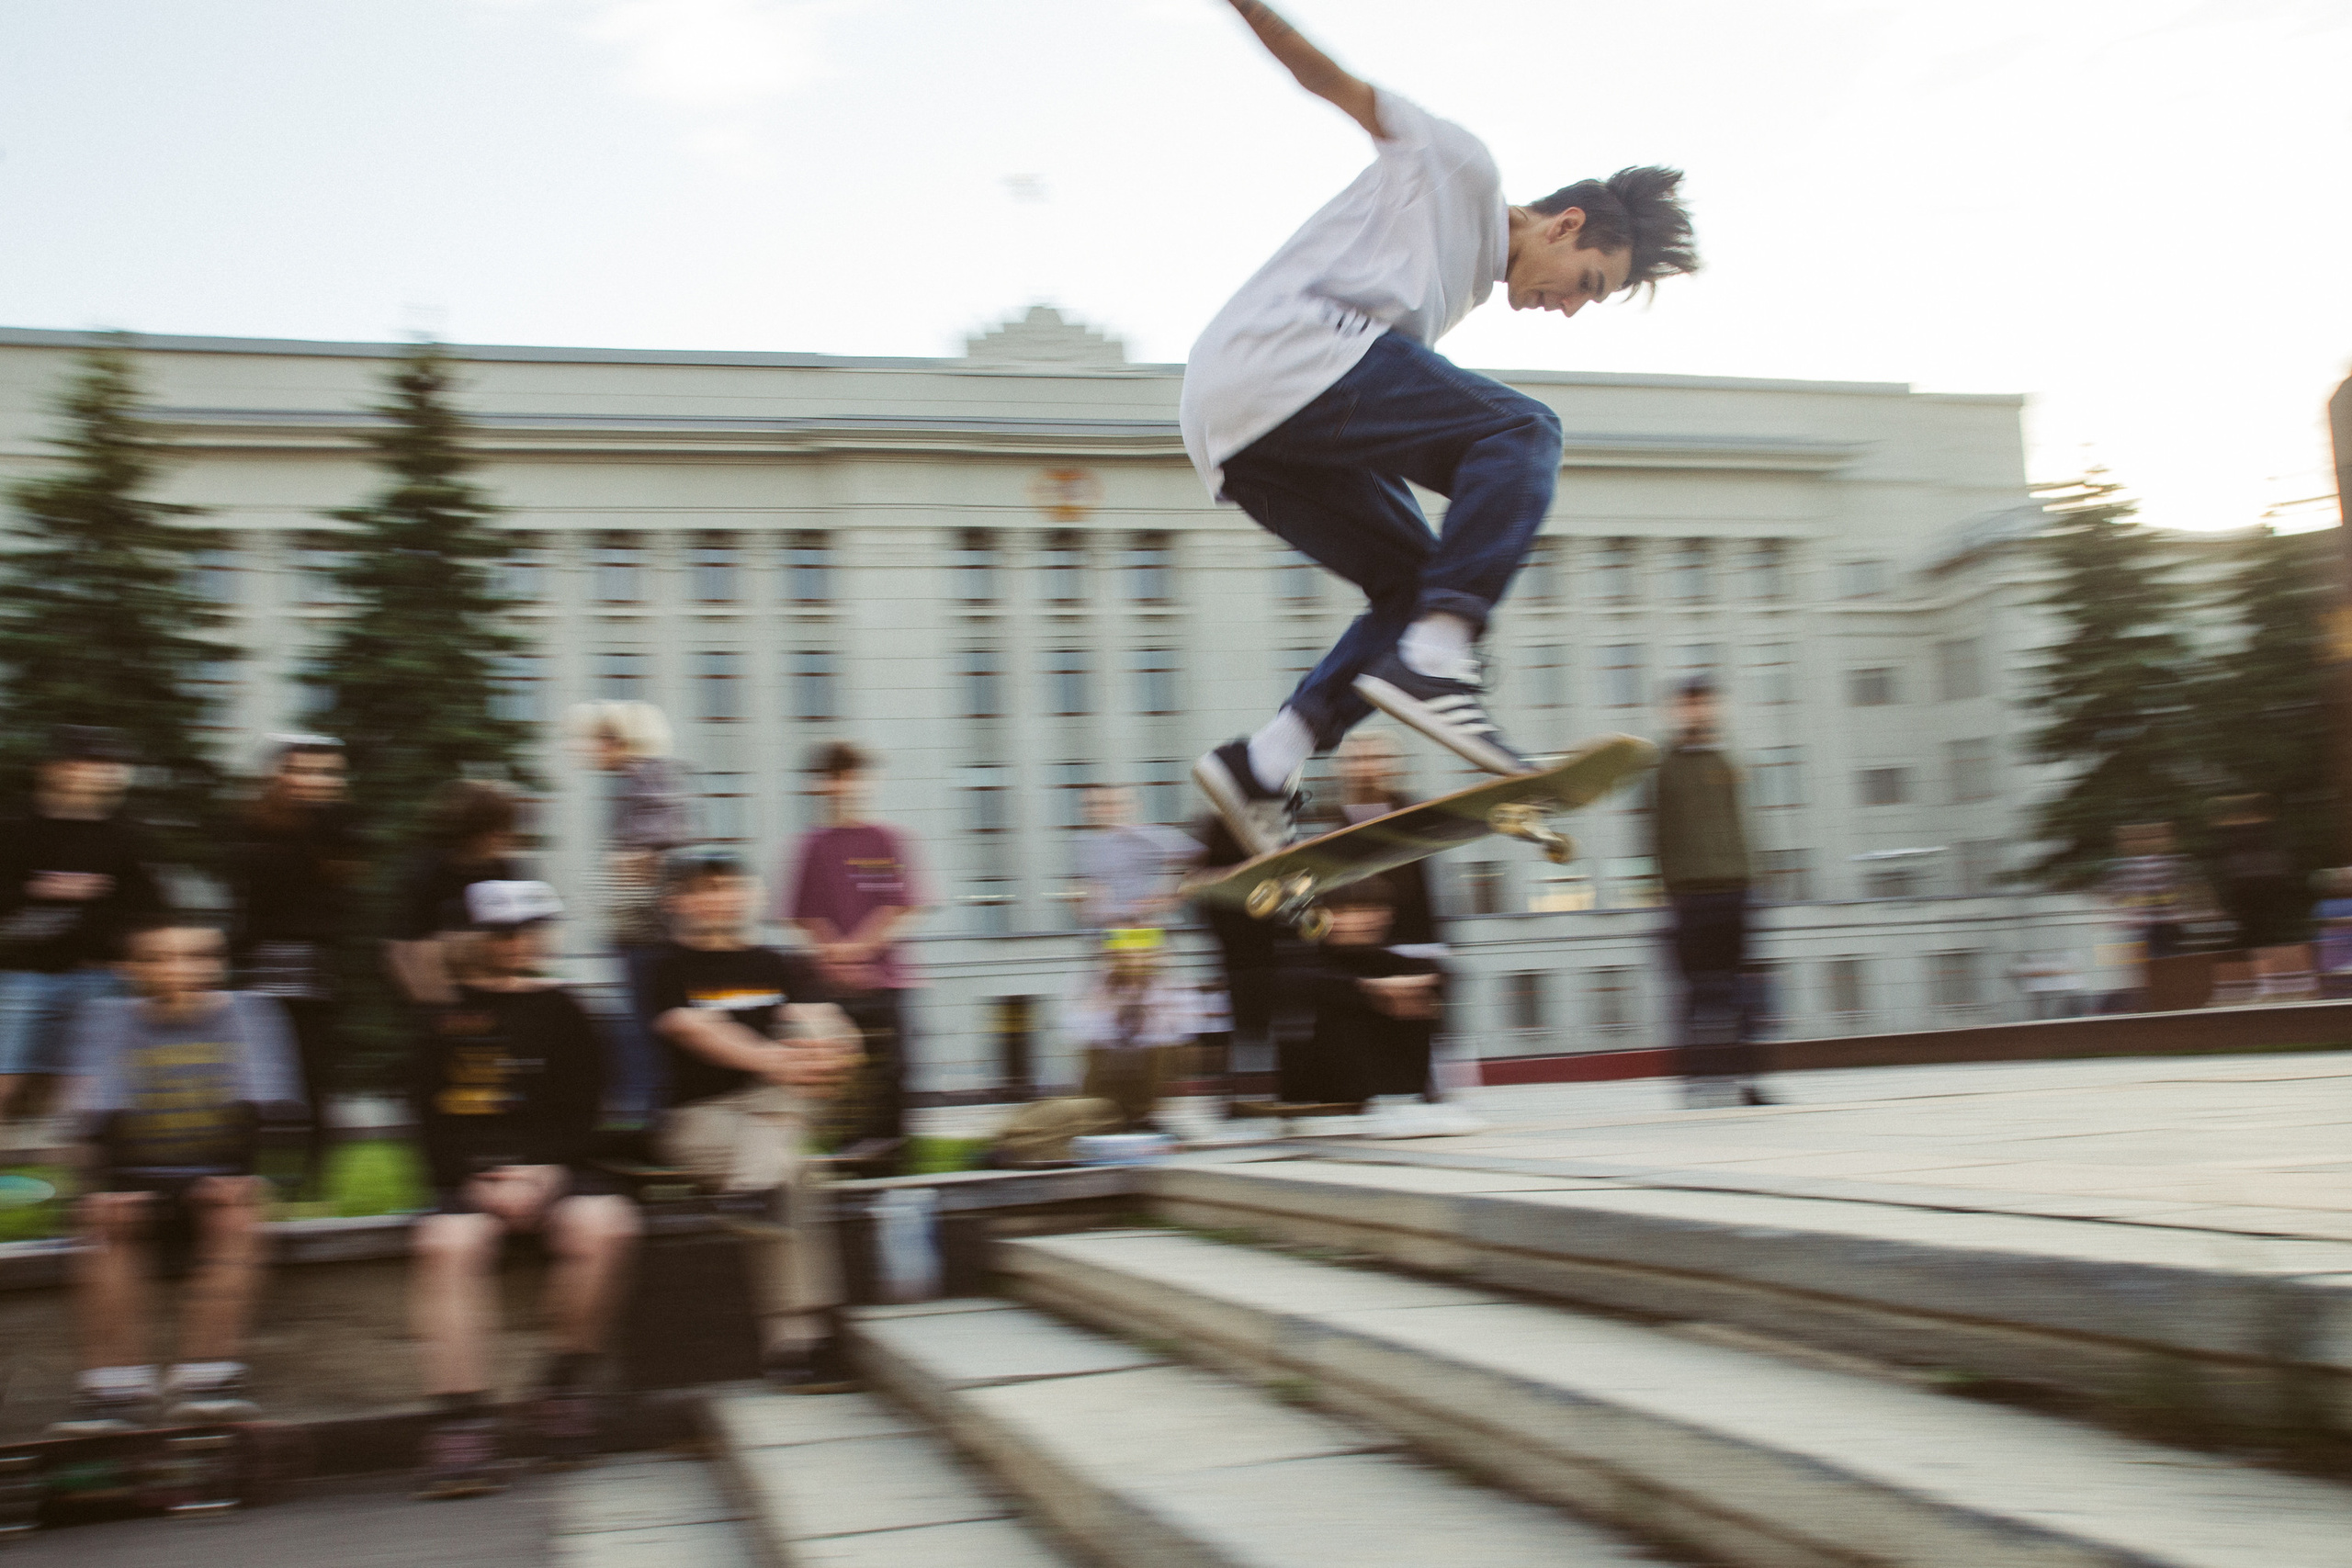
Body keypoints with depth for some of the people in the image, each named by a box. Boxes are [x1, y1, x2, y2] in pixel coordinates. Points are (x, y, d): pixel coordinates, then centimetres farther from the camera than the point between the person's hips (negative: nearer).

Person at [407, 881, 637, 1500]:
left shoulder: (558, 1010, 11)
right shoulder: (445, 1019, 10)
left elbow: (583, 1107, 5)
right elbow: (432, 1118, 6)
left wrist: (542, 1175, -11)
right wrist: (474, 1182, -10)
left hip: (556, 1171, 0)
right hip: (470, 1176, 0)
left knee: (603, 1227, -31)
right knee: (446, 1243, -32)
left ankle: (567, 1376, -11)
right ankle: (462, 1418, -29)